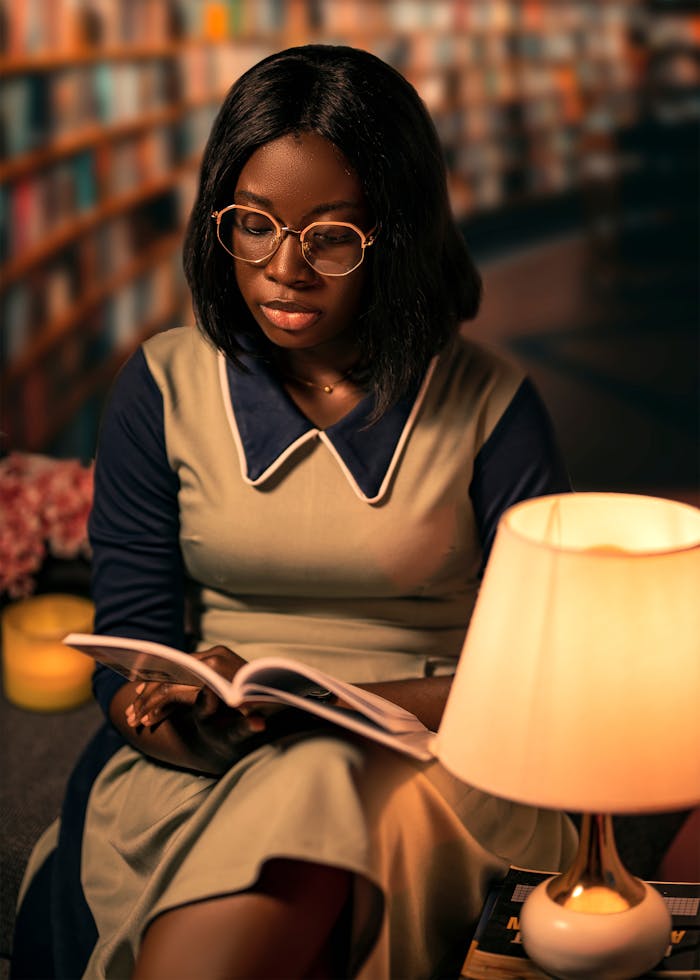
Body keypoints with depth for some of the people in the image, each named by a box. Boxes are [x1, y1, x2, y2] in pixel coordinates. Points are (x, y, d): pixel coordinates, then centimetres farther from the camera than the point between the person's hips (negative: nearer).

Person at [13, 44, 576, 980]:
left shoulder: (489, 403, 1)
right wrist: (177, 721, -21)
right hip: (195, 767, 1)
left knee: (314, 798, -35)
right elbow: (131, 641, 4)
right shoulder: (163, 385, 6)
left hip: (421, 757, 0)